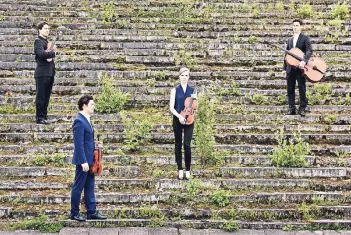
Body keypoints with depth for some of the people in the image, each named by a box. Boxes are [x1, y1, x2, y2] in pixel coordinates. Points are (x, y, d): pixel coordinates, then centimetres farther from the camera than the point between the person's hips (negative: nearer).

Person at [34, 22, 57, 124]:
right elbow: (41, 53, -22)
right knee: (41, 96, -5)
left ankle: (44, 117, 16)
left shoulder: (47, 41, 19)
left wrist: (50, 57, -5)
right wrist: (53, 52, -13)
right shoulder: (38, 41, -6)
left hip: (50, 73, 8)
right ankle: (39, 118, -1)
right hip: (42, 73, -8)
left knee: (46, 97, 10)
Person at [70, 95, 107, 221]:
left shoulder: (87, 120, 13)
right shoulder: (79, 121, -17)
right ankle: (74, 213, 11)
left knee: (90, 187, 13)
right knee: (78, 187, 1)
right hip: (83, 160, -10)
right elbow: (79, 144, -21)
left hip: (89, 159, 10)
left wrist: (96, 145, 5)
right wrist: (83, 161, -23)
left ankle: (92, 212, 20)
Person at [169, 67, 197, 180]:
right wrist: (179, 116, -21)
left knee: (187, 144, -6)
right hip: (177, 119, 0)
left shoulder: (192, 90, 6)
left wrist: (195, 99, -9)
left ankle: (188, 170, 5)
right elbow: (171, 107, -6)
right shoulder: (175, 90, 1)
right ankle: (180, 169, 14)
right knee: (178, 144, 5)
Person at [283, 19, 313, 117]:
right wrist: (284, 68, 12)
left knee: (302, 88, -3)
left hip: (300, 67, -5)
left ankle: (302, 108, 3)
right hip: (290, 68, 5)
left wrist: (304, 61, -28)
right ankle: (291, 108, 9)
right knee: (290, 89, 4)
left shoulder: (305, 38, 0)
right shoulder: (290, 40, 18)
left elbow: (309, 51, -13)